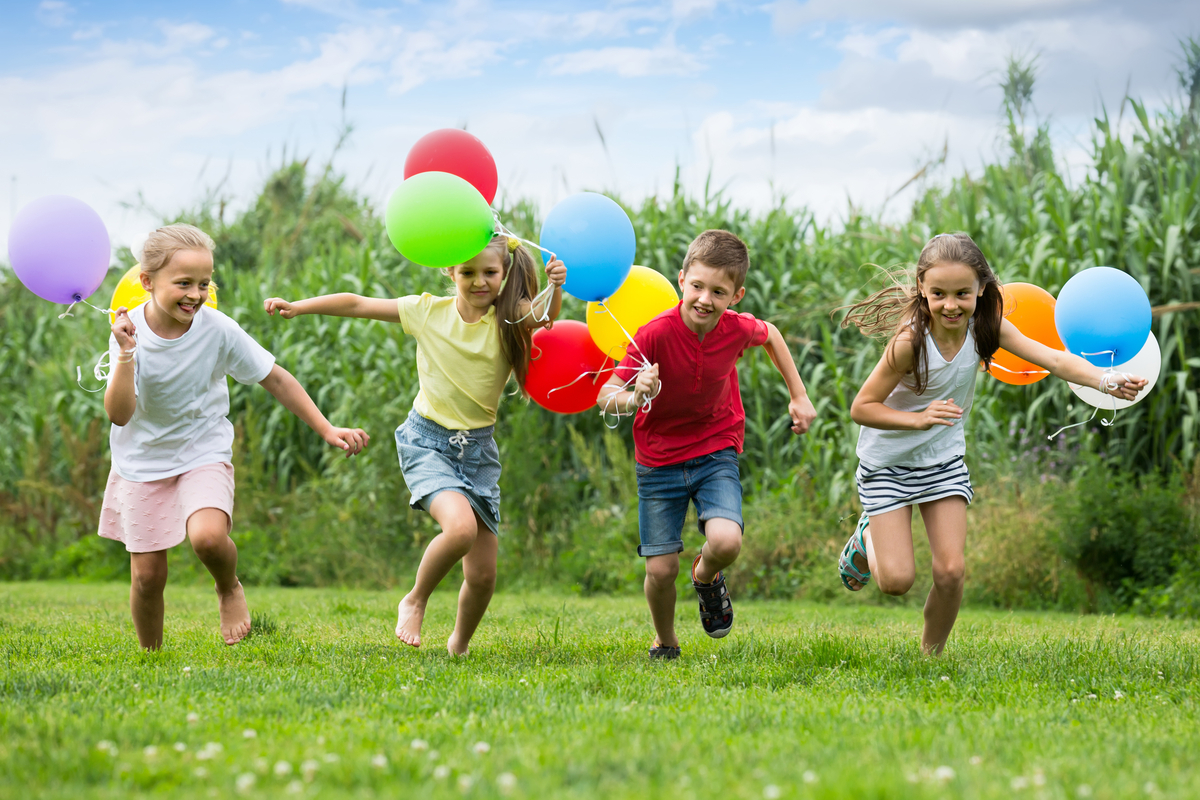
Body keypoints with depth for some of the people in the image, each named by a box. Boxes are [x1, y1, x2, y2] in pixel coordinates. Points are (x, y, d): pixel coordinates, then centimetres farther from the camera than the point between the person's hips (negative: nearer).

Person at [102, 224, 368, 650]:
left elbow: (275, 379, -6)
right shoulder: (130, 331, -17)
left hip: (203, 455, -1)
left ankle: (229, 590, 5)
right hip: (142, 460, 1)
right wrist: (126, 355, -38)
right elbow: (119, 414, -26)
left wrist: (327, 430, -8)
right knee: (147, 574, 1)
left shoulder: (217, 330, -17)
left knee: (208, 536, -29)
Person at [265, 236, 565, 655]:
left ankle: (459, 646, 31)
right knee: (461, 527, -31)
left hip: (479, 450, 2)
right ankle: (414, 601, -3)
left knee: (483, 574, 1)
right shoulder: (429, 311, -3)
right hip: (427, 442, -2)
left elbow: (545, 313, -26)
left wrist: (556, 287, -46)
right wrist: (300, 306, -1)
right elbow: (358, 305, 3)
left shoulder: (508, 319, -5)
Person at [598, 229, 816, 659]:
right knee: (660, 569, -3)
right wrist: (633, 399, -46)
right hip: (659, 459, -1)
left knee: (726, 542, -24)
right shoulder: (655, 334, -23)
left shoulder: (737, 329, -15)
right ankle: (664, 641, 29)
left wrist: (799, 396, 12)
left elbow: (769, 334, 11)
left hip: (716, 451, 1)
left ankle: (706, 575, 14)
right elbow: (605, 395, -24)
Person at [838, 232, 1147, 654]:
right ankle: (867, 538, 30)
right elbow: (861, 407, -21)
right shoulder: (910, 341, -28)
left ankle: (932, 653, 21)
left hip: (944, 461, 4)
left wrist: (1107, 380, -41)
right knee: (896, 580, -5)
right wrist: (919, 419, -34)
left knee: (950, 572, -5)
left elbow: (1053, 359, -24)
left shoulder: (986, 327, -15)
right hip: (887, 463, -4)